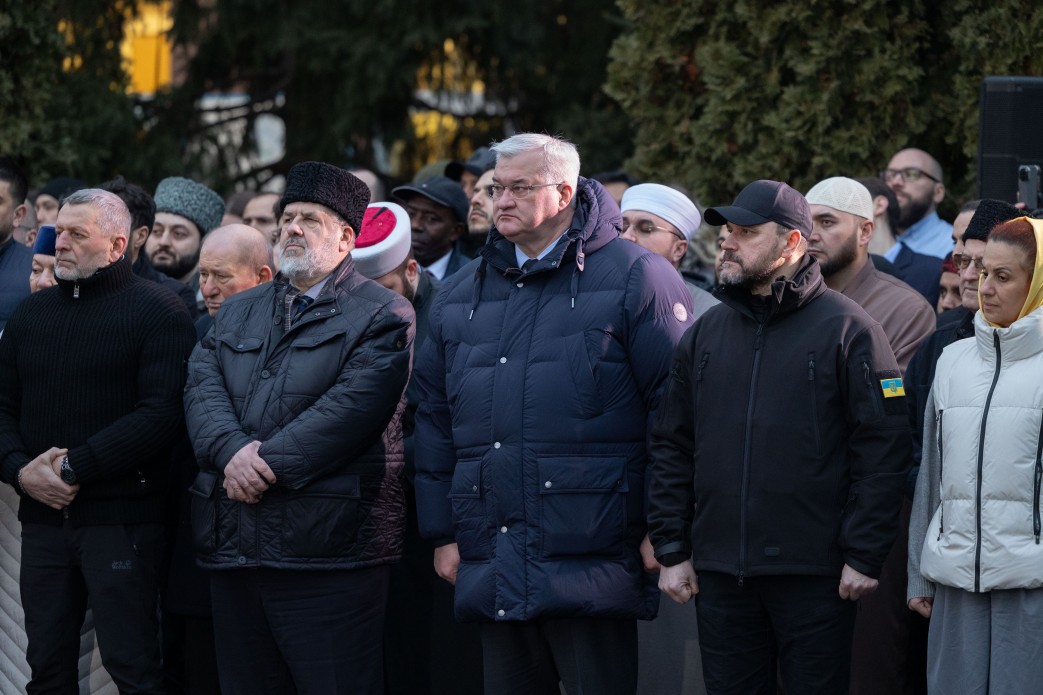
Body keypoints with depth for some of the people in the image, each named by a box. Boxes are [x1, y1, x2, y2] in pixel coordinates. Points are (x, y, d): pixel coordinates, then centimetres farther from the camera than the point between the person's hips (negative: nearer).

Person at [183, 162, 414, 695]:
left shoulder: (382, 316, 0)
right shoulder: (236, 314, 21)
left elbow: (352, 407, -12)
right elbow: (202, 391, 7)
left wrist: (267, 464, -16)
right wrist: (233, 451, -14)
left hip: (327, 546, -6)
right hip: (233, 550, 6)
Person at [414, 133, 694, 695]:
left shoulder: (635, 279, -2)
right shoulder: (461, 295, 16)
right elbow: (436, 417, 21)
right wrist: (442, 532, 15)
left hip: (592, 560, -6)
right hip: (493, 565, 6)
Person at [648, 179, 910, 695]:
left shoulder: (845, 329, -3)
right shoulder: (705, 334, 13)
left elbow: (883, 450, -8)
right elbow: (671, 449, 15)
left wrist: (864, 556, -12)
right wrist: (671, 550, 7)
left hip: (814, 575, -5)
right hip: (720, 574, 5)